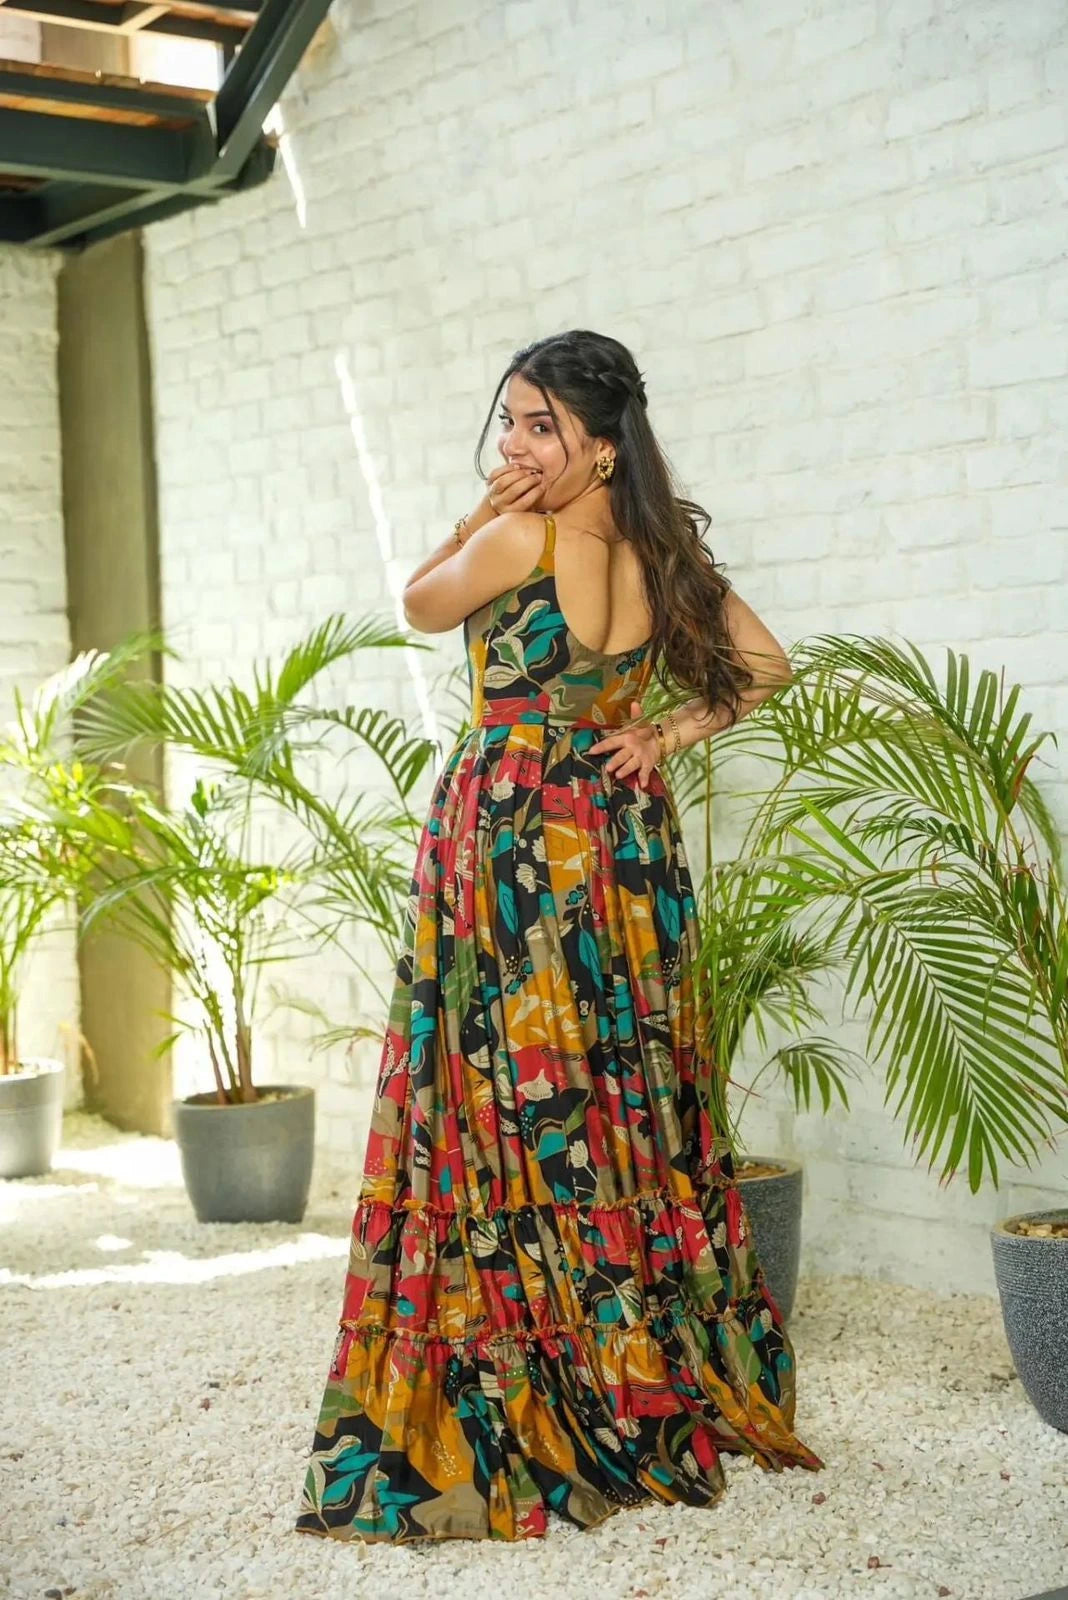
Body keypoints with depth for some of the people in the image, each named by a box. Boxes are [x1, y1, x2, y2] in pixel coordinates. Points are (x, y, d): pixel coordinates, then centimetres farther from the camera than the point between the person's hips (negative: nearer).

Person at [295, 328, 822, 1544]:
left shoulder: (517, 540, -15)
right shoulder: (667, 554, 4)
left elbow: (419, 604, 2)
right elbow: (765, 663, 13)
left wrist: (481, 512, -1)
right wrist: (669, 735, 6)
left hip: (509, 839, -7)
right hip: (624, 838, 7)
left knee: (516, 1110, -1)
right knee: (637, 1101, 13)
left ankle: (531, 1417, 5)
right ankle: (690, 1390, 24)